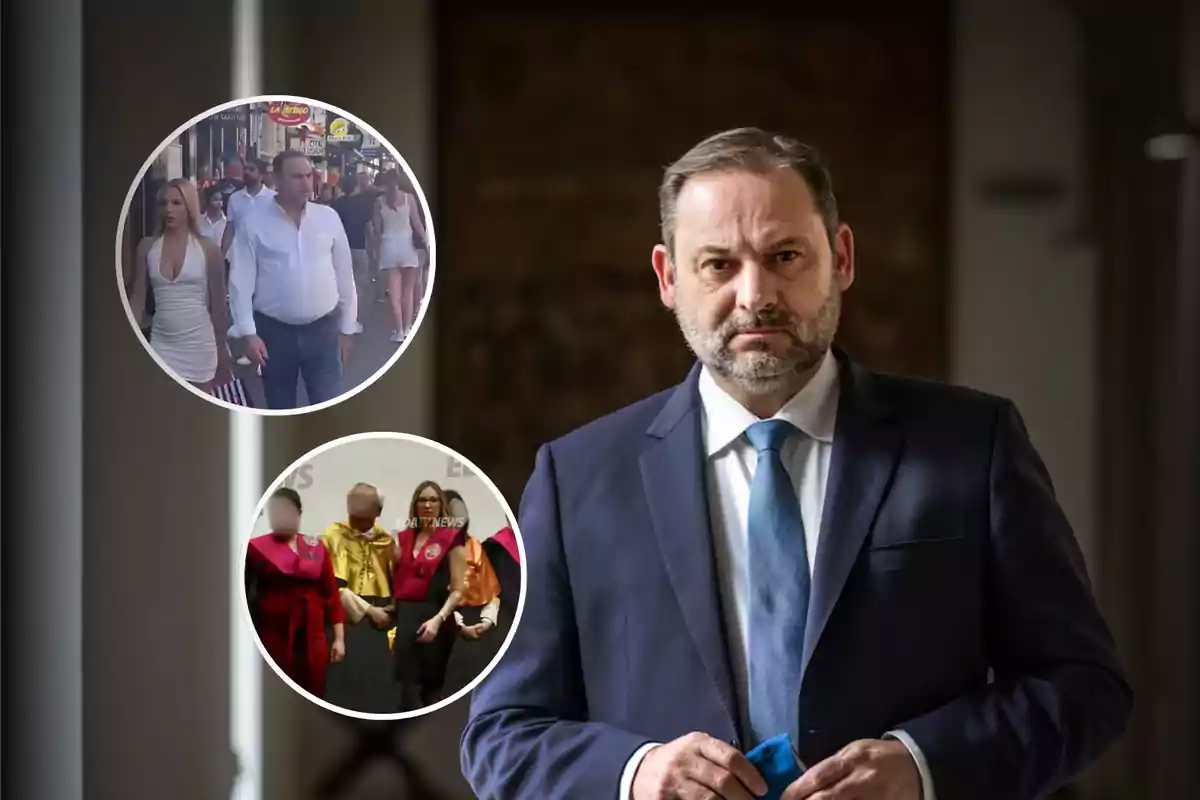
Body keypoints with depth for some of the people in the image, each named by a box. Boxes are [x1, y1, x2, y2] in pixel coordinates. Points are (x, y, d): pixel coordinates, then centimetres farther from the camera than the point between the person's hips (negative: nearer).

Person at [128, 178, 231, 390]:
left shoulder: (207, 249, -3)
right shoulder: (147, 247, 2)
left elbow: (218, 303, 3)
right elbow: (138, 299, 6)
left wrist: (222, 349, 5)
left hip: (199, 344, -1)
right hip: (161, 344, 1)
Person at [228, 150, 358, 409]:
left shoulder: (328, 217, 2)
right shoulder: (253, 222, -5)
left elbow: (344, 275, 8)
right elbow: (241, 281, -6)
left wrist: (347, 328, 9)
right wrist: (248, 332, -12)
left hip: (322, 329, 1)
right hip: (275, 331, -1)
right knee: (280, 412, 11)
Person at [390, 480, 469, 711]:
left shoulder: (451, 538, -2)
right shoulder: (404, 537, 14)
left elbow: (458, 590, -8)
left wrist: (438, 619, -19)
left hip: (433, 619, -5)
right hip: (405, 617, 5)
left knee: (431, 687, 2)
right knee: (407, 686, 1)